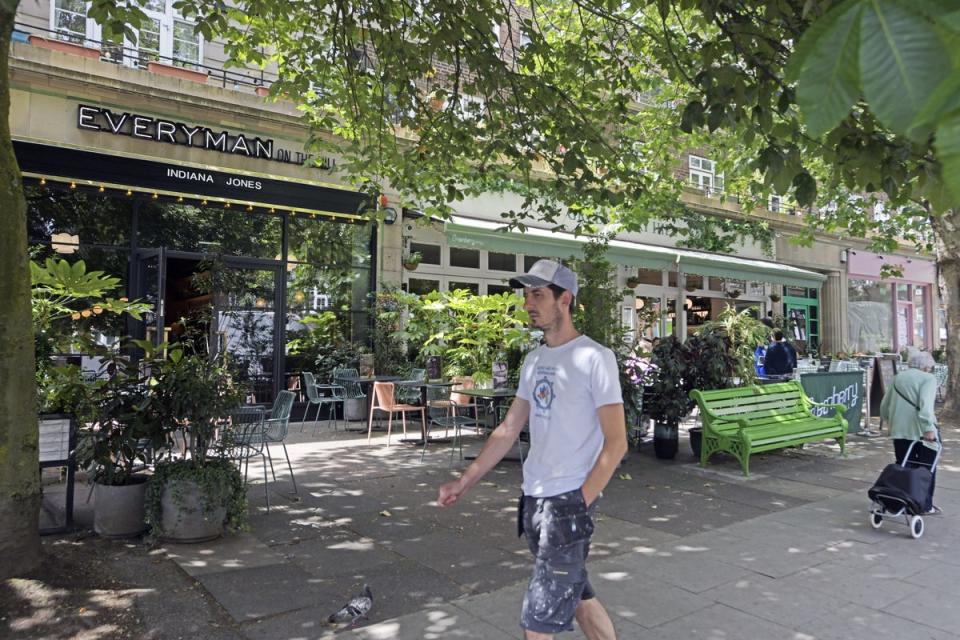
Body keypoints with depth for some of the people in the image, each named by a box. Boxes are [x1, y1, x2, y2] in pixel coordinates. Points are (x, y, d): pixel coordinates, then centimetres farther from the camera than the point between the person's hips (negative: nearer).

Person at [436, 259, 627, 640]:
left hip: (568, 502, -7)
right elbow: (508, 430, 14)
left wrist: (579, 504, -15)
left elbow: (616, 443, -12)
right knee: (578, 597, 20)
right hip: (533, 498, 7)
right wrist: (464, 483, 11)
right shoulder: (534, 360, 9)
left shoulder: (594, 358, -12)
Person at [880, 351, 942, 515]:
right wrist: (928, 428, -23)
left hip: (899, 431, 5)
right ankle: (926, 505, 14)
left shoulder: (897, 378, 14)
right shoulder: (928, 378, -4)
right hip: (921, 431, -5)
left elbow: (884, 406, 17)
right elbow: (925, 404, -21)